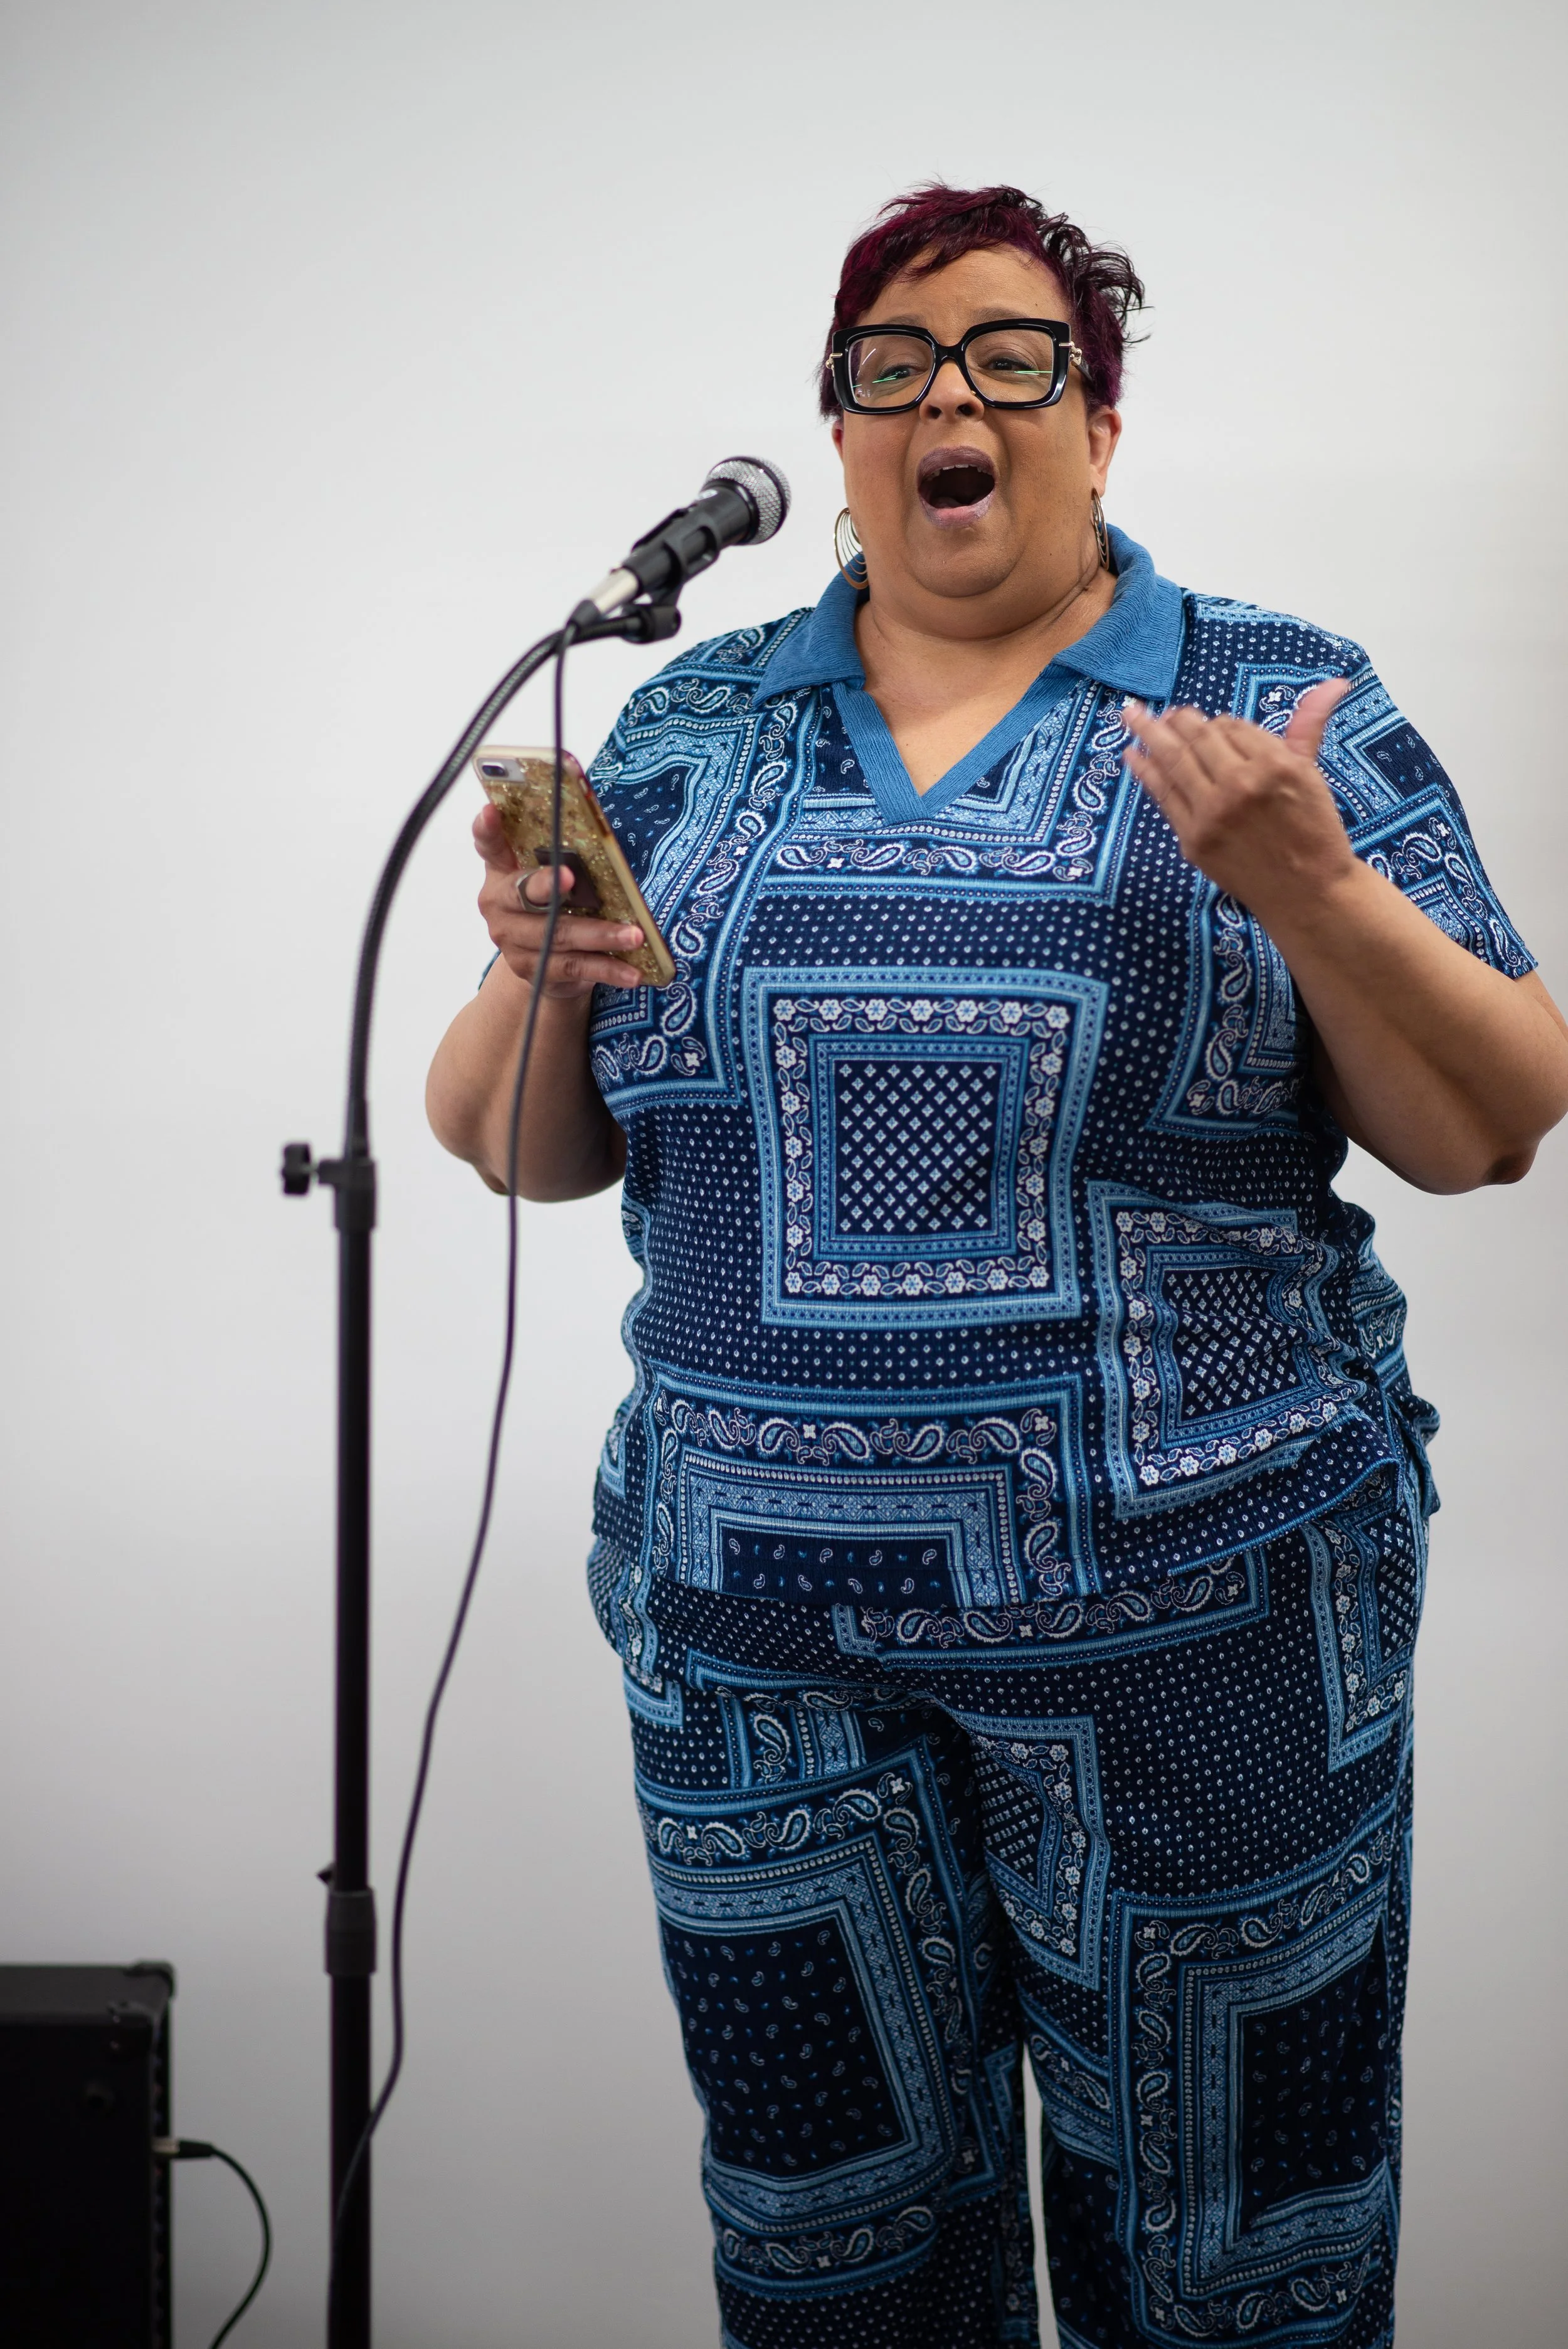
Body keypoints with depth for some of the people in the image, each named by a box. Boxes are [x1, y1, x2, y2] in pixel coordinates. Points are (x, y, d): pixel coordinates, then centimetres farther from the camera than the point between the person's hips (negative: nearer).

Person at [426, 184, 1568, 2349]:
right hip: (762, 1621, 3)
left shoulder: (1285, 712, 2)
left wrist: (1308, 889, -18)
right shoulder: (691, 734, 9)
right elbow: (524, 1147, 11)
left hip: (1200, 1614, -2)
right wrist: (538, 976, -10)